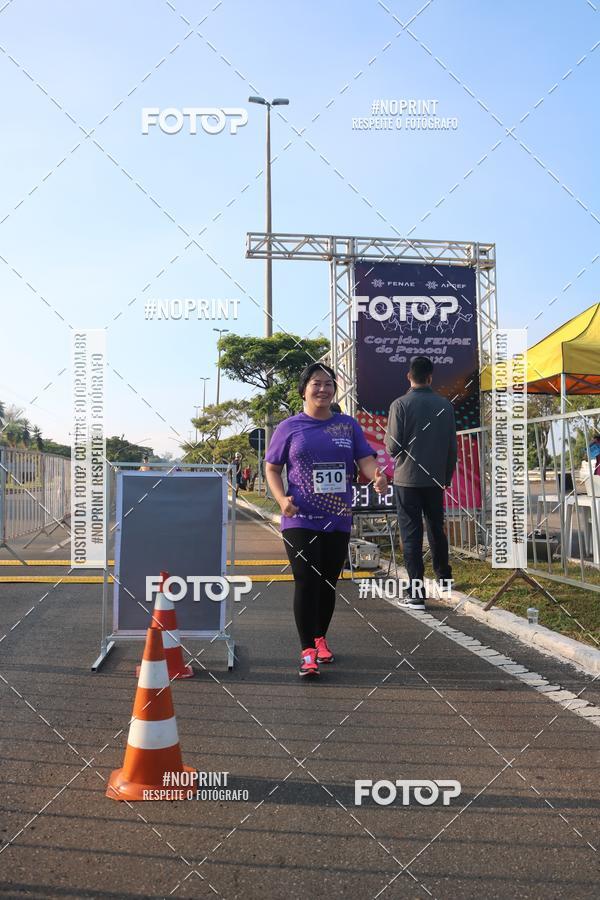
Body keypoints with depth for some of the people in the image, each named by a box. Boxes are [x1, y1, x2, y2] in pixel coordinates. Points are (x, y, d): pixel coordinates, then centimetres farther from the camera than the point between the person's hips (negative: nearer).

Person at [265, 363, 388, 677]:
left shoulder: (348, 425, 8)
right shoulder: (289, 427, 2)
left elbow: (366, 460, 3)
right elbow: (271, 468, 6)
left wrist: (377, 477, -20)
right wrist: (282, 499, -11)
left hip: (338, 520, 3)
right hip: (300, 520, -3)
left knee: (328, 583, 13)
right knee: (306, 583, -10)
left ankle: (320, 638, 32)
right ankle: (308, 651, -5)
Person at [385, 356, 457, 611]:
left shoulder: (401, 405, -9)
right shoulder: (445, 405, 2)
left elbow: (393, 447, -12)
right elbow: (452, 446, 5)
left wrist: (388, 439, 10)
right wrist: (447, 477, 16)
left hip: (407, 479, -3)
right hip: (435, 479, 4)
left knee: (411, 534, -1)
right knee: (437, 529, 20)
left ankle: (416, 594, -3)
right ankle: (444, 577, 35)